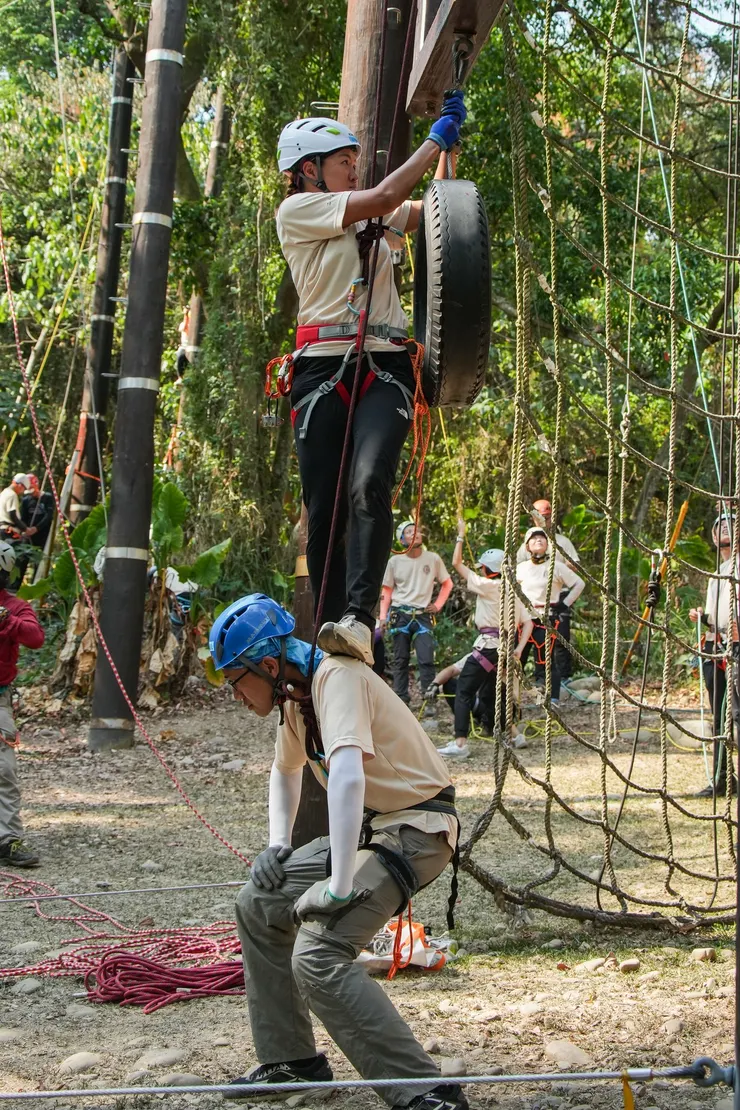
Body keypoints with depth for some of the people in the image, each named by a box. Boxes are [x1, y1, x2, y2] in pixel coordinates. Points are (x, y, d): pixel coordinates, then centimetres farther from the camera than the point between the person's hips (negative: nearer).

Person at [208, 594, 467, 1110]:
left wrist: (340, 888, -36)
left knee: (318, 956, -23)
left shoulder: (336, 678, -21)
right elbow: (286, 771, 30)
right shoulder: (294, 696, 9)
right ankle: (292, 1060, 25)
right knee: (258, 907, 15)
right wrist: (278, 845, 16)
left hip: (413, 829, -10)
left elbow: (348, 777, -36)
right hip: (367, 830, 10)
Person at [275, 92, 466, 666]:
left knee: (370, 485, -22)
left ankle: (358, 620, -34)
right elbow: (383, 197, -2)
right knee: (325, 509, -5)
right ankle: (333, 628, 3)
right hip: (324, 367, -3)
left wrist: (450, 141, 21)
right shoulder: (297, 210, 6)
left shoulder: (372, 216, 24)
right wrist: (435, 140, 7)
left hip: (385, 367, 3)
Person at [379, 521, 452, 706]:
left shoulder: (433, 559, 1)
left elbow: (447, 583, 14)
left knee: (426, 660, -9)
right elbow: (386, 591, 6)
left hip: (423, 616, -1)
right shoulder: (395, 561, 1)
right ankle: (401, 701, 10)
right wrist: (383, 616, 0)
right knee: (401, 660, 5)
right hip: (400, 615, 1)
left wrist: (438, 605, 5)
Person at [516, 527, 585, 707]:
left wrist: (565, 604, -4)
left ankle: (553, 699, -3)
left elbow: (579, 584, 0)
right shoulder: (521, 568, 8)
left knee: (546, 658, -9)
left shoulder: (556, 566, -3)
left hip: (547, 618, -4)